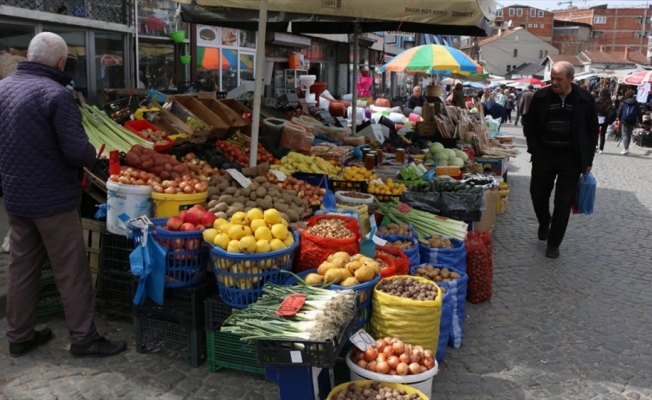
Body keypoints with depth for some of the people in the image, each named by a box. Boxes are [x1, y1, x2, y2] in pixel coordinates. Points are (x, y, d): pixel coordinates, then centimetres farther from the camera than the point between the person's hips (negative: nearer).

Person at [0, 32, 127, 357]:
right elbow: (78, 151, -23)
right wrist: (90, 155, -2)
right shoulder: (56, 94, -19)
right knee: (71, 271, 3)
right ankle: (83, 338, 13)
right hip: (53, 199, -7)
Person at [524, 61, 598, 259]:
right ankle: (544, 222, 41)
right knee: (538, 195, 9)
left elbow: (592, 131, 4)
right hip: (544, 155, 1)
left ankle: (553, 243, 15)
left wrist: (588, 160, -1)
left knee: (563, 203, 1)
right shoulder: (541, 96, -4)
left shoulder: (585, 99, -5)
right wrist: (534, 149, -4)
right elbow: (529, 125, 7)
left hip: (571, 158, -1)